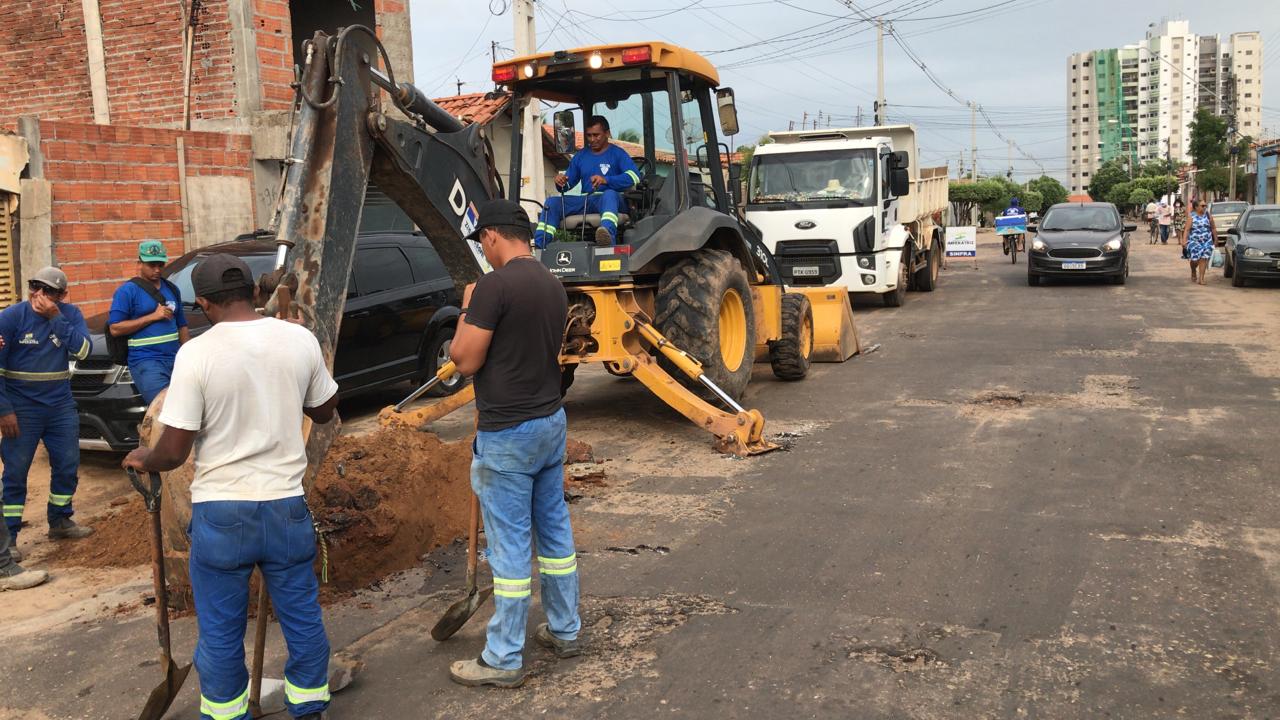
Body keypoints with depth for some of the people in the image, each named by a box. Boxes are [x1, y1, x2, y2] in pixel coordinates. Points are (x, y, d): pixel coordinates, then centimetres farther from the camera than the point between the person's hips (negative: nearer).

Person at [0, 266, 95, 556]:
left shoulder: (70, 314, -1)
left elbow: (82, 350, -15)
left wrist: (55, 317, -22)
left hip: (61, 406, 4)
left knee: (68, 467, 11)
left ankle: (60, 522, 29)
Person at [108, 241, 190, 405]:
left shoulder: (172, 289, 18)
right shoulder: (127, 291, 0)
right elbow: (115, 328, -7)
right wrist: (153, 316, -10)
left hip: (175, 359, 6)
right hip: (146, 361, -6)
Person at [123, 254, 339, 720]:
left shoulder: (197, 354, -15)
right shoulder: (300, 340, -5)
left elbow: (173, 452, -12)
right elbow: (324, 411, 10)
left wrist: (143, 460, 9)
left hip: (220, 513, -3)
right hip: (287, 506, 3)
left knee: (219, 631, 14)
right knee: (303, 619, 16)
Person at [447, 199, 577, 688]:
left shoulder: (494, 285, -18)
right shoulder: (553, 285, 7)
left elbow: (465, 360, -14)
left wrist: (466, 309, -1)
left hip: (507, 434, -8)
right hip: (551, 422, 8)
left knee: (510, 545, 0)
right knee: (554, 531, 17)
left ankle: (503, 660, 12)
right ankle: (564, 631, 31)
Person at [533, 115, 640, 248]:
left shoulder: (617, 153, 5)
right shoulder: (580, 156, 22)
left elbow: (634, 176, -13)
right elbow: (568, 184, 21)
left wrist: (606, 180, -25)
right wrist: (561, 182, -5)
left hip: (612, 201, -5)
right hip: (586, 201, 5)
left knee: (610, 194, -40)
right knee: (552, 201, -14)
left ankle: (608, 234, -69)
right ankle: (539, 246, -28)